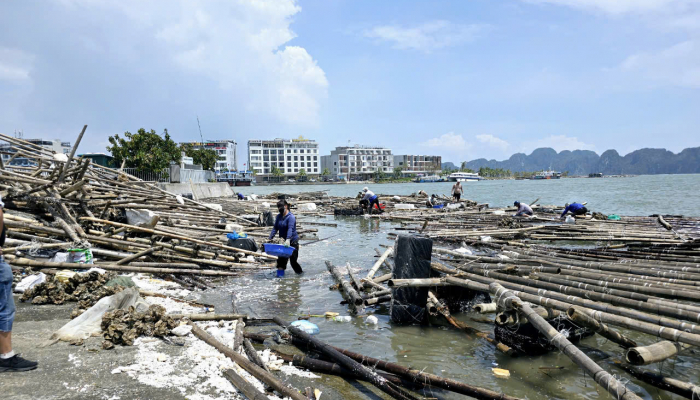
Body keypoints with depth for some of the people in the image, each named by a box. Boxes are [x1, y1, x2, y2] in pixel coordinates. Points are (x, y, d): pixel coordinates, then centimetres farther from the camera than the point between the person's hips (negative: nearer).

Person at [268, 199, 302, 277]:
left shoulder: (291, 217, -17)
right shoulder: (279, 216, 6)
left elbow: (290, 229, -31)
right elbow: (275, 228, 7)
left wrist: (288, 239, -44)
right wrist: (270, 238, -4)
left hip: (293, 241, -6)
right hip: (283, 241, 6)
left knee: (293, 259, 0)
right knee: (281, 257, -1)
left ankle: (299, 271, 21)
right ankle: (280, 272, 3)